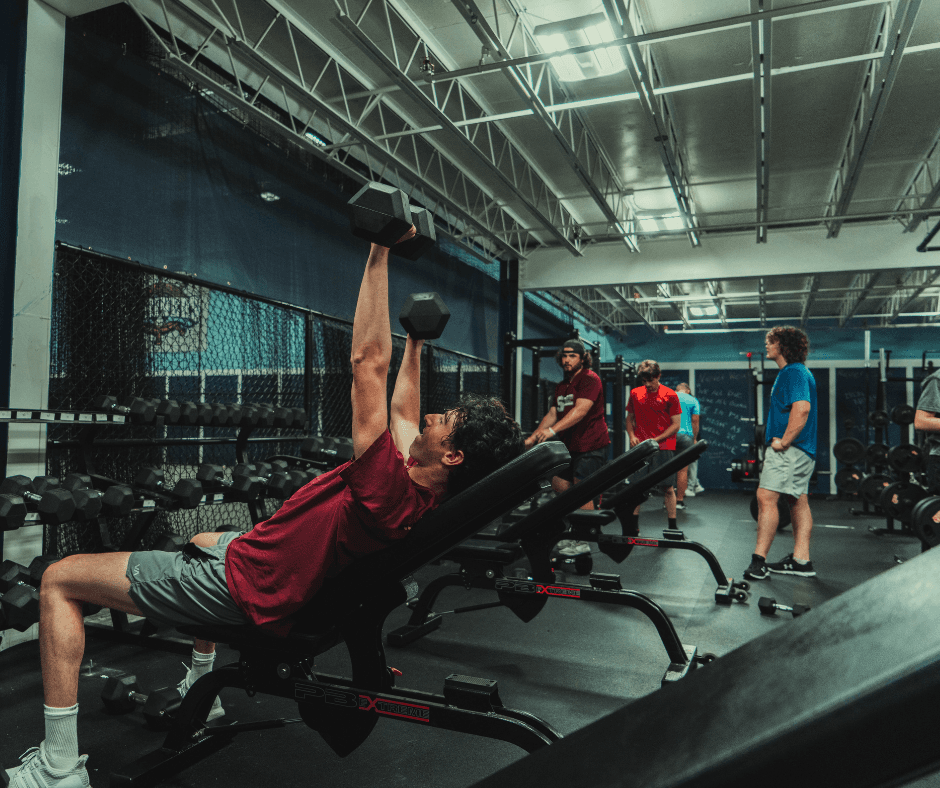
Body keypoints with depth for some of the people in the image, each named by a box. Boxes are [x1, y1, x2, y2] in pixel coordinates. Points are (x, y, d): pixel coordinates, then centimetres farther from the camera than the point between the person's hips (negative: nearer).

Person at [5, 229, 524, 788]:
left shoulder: (390, 492, -33)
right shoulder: (423, 489, -7)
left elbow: (369, 364, -36)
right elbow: (404, 410, 12)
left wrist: (381, 250, -32)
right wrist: (417, 339, 17)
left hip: (245, 585, -9)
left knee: (61, 578, -3)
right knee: (202, 540, 41)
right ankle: (200, 691, 42)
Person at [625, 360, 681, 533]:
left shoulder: (670, 395, -1)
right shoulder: (635, 393, 9)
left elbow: (676, 425, -1)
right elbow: (630, 418, 19)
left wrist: (655, 440, -10)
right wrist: (631, 436, 0)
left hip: (663, 447, -2)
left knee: (668, 488, -1)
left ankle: (672, 528, 9)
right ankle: (632, 527, 10)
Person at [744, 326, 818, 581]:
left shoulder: (794, 373, -13)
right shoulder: (790, 373, 20)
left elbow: (802, 408, -26)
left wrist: (783, 441, -22)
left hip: (790, 449, -11)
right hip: (800, 450, 11)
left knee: (766, 497, -15)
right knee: (798, 502, 11)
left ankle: (759, 560, -15)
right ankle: (801, 561, 16)